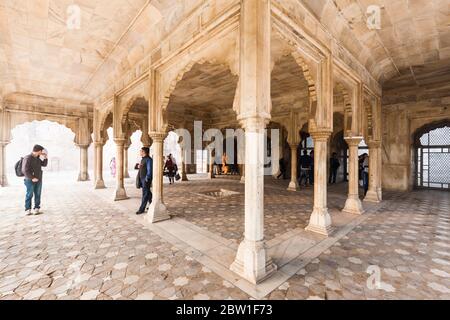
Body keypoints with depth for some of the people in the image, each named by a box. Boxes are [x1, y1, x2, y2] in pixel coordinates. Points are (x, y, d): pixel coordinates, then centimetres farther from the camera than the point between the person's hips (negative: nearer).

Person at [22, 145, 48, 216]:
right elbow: (25, 170, -16)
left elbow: (44, 165, 21)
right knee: (29, 195, -1)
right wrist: (32, 178, -16)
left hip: (38, 180, 7)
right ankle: (28, 210, 8)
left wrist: (45, 158, 6)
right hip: (30, 180, -7)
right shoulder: (28, 158, -12)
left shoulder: (38, 158, 10)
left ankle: (37, 208, 13)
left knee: (38, 195, 7)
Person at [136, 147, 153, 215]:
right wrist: (139, 178, 16)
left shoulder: (148, 159, -14)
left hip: (146, 179, -9)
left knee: (145, 194, -3)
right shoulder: (142, 159, 14)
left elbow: (149, 170, -18)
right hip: (142, 179, 10)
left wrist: (147, 179, -20)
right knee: (148, 193, 16)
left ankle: (142, 209, 2)